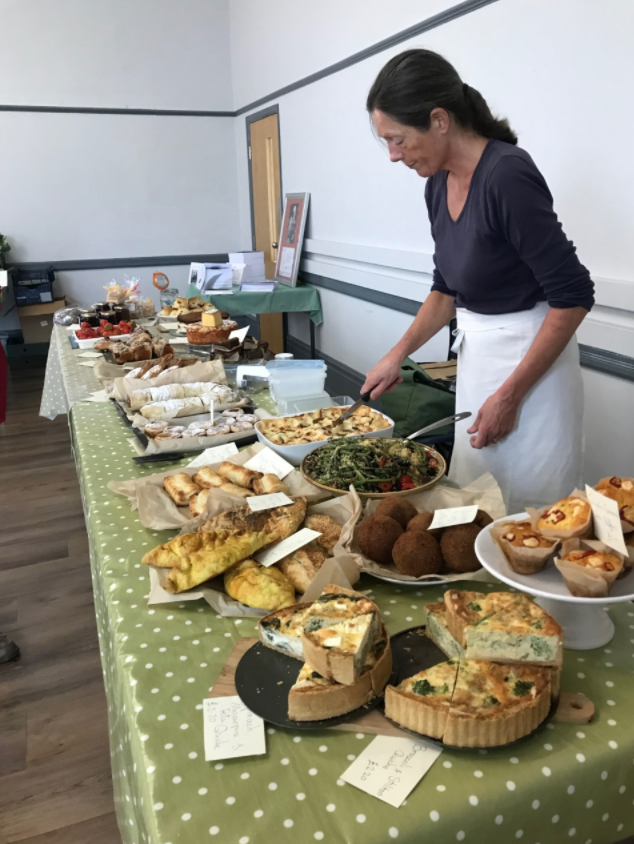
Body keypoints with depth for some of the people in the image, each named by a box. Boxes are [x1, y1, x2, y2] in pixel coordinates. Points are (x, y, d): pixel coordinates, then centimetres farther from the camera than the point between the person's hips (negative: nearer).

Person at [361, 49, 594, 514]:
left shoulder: (507, 175, -21)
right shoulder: (438, 184, 3)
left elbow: (572, 296, -20)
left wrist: (510, 395, -19)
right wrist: (397, 356, 7)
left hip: (531, 365, -8)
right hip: (475, 355, 8)